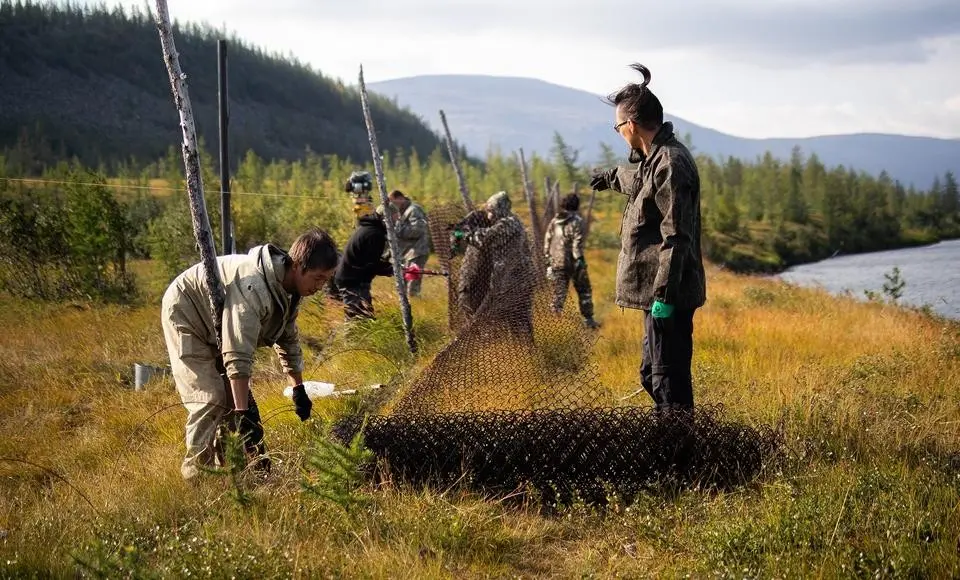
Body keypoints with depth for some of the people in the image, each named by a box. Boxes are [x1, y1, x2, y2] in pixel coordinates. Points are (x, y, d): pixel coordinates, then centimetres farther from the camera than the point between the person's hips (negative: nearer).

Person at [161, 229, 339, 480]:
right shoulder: (254, 286, -39)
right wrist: (243, 414, -43)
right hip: (185, 315, -9)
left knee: (236, 395, 5)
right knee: (210, 399, -17)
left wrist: (298, 389, 10)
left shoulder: (288, 288, -8)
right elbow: (238, 356, -42)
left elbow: (288, 339, 8)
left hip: (213, 330, 9)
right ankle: (196, 471, -6)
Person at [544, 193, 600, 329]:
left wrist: (547, 260, 16)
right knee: (584, 291, 9)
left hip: (557, 263, 4)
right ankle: (588, 320, 11)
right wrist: (579, 261, -15)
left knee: (558, 294, 8)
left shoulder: (554, 221, 8)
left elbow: (547, 241, 11)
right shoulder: (576, 221, -9)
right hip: (572, 262, -4)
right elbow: (577, 243, -16)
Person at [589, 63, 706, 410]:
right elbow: (637, 178, 40)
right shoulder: (653, 158, 13)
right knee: (653, 375, 15)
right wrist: (609, 177, 59)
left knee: (669, 379, -6)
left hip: (668, 293, -10)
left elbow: (676, 236, -23)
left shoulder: (671, 164, -18)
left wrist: (664, 294, -25)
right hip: (655, 289, 10)